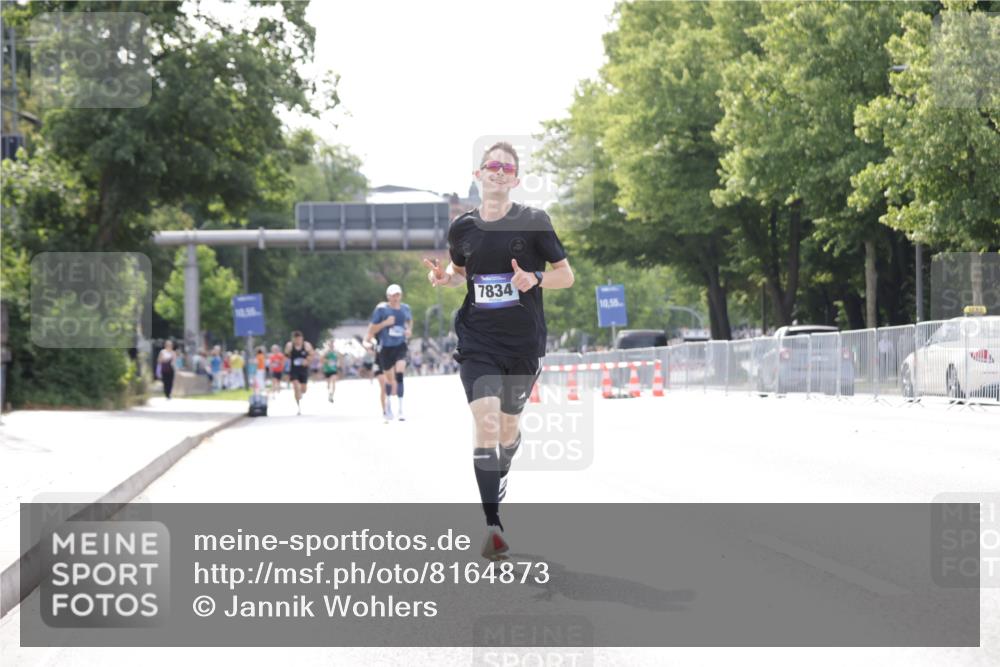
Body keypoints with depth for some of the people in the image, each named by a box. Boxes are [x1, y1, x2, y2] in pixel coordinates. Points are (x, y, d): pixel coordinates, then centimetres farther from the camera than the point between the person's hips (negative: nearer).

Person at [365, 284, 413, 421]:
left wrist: (409, 330, 5)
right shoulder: (381, 309, -9)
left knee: (400, 374, -18)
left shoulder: (405, 308, 3)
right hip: (386, 348, -1)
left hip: (400, 346, 1)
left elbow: (409, 320, 25)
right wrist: (385, 323, -21)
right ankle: (388, 403, 36)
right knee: (389, 379, 7)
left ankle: (400, 409, -18)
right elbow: (372, 329, -6)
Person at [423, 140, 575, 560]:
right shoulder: (463, 227, 2)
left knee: (509, 422, 16)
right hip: (477, 340, 0)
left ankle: (499, 476, 50)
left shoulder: (534, 222, -5)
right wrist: (443, 277, -2)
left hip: (524, 342, 0)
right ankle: (492, 524, -20)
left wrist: (535, 278, -20)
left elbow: (566, 275, -1)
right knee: (485, 421, -17)